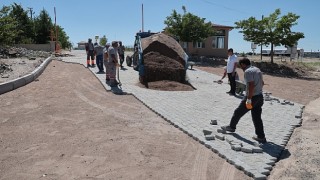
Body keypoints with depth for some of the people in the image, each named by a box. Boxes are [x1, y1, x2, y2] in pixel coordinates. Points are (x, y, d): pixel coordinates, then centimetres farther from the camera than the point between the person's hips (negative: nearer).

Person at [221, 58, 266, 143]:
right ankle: (261, 137, 15)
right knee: (257, 118, 13)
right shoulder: (257, 69, 12)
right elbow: (262, 83, 21)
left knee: (238, 112, 11)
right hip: (259, 97, 9)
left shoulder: (248, 71, -17)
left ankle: (232, 127, 30)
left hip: (252, 97, -8)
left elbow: (251, 85, -26)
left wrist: (249, 99, -24)